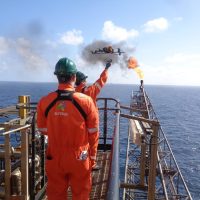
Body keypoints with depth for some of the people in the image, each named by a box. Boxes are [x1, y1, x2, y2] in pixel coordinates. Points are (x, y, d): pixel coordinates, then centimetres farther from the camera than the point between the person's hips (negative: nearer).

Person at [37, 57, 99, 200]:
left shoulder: (44, 102, -11)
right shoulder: (86, 101, -16)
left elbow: (43, 129, 3)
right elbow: (93, 133, -8)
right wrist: (93, 156, 7)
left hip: (55, 158, 2)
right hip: (79, 158, -2)